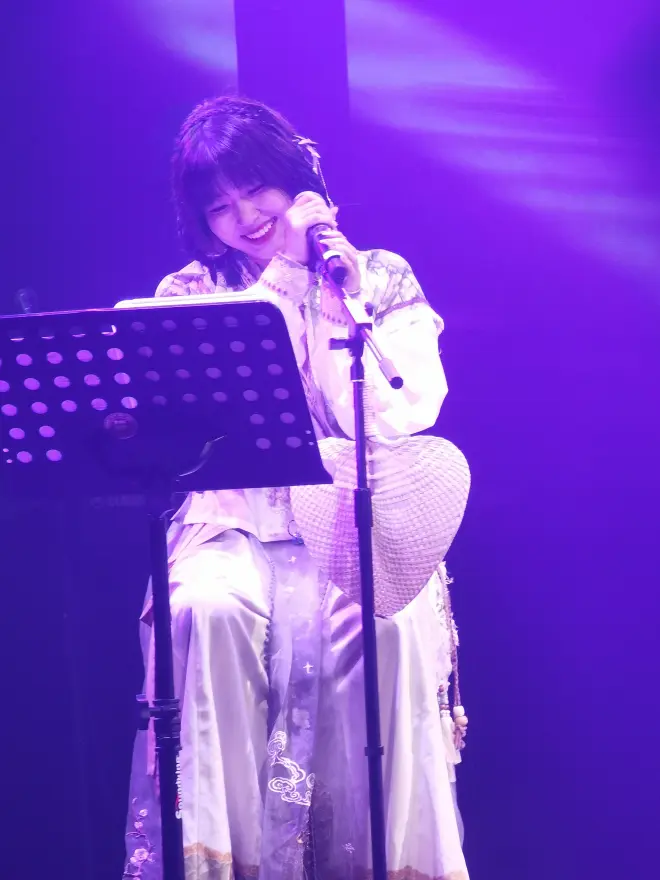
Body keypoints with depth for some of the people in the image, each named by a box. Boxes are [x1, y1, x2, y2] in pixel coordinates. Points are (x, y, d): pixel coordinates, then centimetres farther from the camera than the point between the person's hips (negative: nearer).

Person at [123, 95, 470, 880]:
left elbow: (397, 422, -4)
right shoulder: (185, 295, 12)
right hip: (239, 530, 1)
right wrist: (282, 275, -7)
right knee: (208, 611, -34)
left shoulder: (382, 279, 10)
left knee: (388, 622, -34)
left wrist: (339, 299, -9)